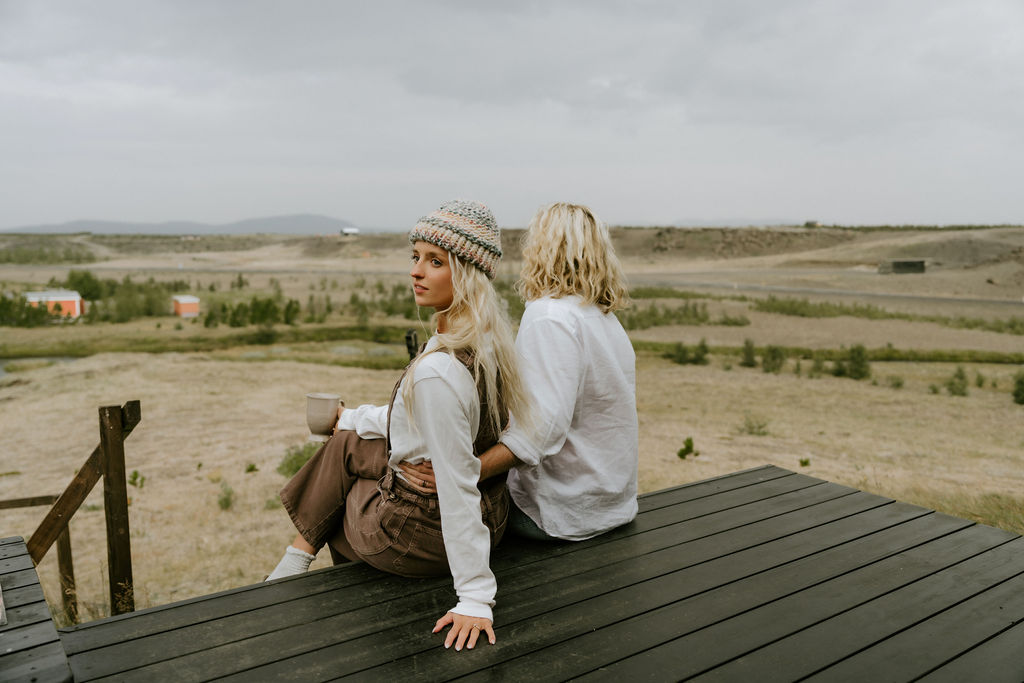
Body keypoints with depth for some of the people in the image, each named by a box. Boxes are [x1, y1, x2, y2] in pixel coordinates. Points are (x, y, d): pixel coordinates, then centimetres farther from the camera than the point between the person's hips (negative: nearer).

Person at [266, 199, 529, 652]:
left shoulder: (438, 370, -33)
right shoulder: (490, 342, -4)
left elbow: (458, 485, -30)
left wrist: (475, 597, -22)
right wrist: (352, 418, 20)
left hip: (423, 534, -7)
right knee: (348, 443, 22)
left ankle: (297, 562, 42)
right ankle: (296, 565, 38)